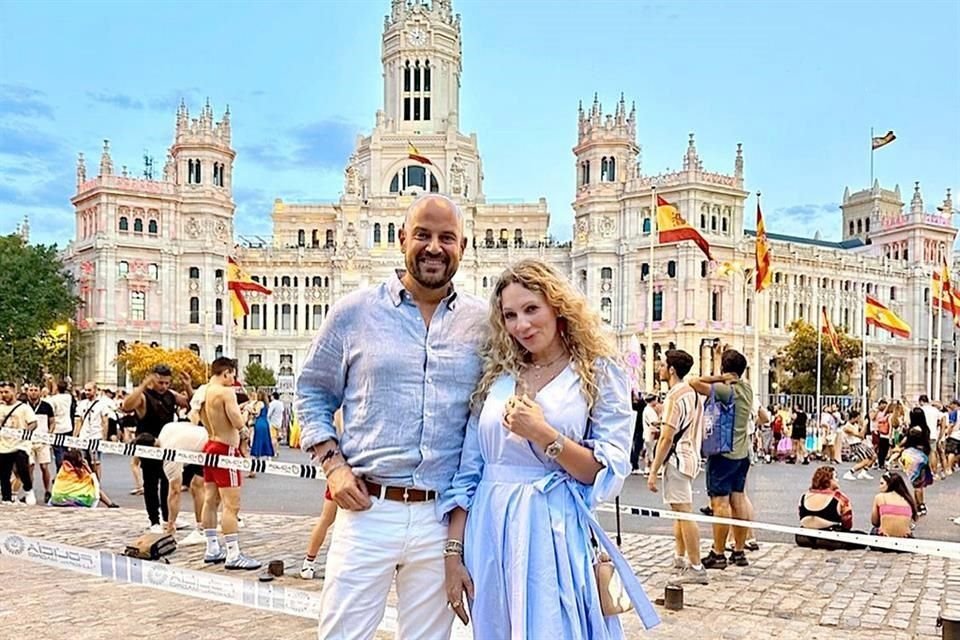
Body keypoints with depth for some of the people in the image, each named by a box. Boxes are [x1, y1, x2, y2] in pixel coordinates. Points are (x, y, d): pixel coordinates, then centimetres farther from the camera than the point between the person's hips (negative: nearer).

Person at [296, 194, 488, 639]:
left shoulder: (483, 323, 4)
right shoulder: (354, 311, 1)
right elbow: (311, 392, 9)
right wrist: (332, 463, -5)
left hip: (443, 519, 2)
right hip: (367, 511, -1)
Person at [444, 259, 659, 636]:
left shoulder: (600, 373, -2)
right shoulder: (495, 374, 7)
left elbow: (610, 474, -8)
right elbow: (468, 470, 6)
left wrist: (543, 434, -20)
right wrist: (454, 550, 1)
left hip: (553, 534, -4)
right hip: (489, 532, 4)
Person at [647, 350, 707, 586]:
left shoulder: (674, 396, -16)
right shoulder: (692, 393, 13)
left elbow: (667, 438, -20)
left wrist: (653, 471, -16)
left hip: (677, 459, -10)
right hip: (691, 457, 10)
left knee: (684, 513, -7)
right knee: (680, 511, 19)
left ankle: (696, 568, -3)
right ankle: (680, 558, 30)